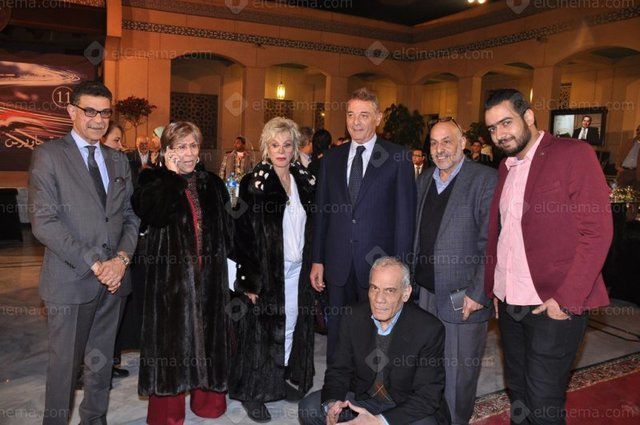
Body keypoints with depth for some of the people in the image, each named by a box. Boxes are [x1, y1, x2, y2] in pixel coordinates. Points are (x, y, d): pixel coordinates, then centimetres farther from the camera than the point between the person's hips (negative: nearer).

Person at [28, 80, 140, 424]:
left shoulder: (118, 160, 12)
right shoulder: (49, 155, -4)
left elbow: (130, 216, 10)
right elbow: (43, 222, -13)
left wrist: (122, 258, -7)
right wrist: (94, 263, -16)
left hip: (113, 279, 5)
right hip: (71, 281, -4)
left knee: (102, 362, 16)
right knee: (64, 364, 7)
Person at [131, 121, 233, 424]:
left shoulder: (211, 183, 10)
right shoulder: (152, 180, -2)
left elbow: (225, 228, 11)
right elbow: (153, 214, -23)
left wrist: (229, 265, 6)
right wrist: (172, 175, -17)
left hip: (208, 273, 4)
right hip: (170, 273, -3)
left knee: (206, 330, 11)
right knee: (172, 334, 3)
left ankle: (206, 396, 28)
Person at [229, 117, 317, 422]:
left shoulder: (305, 181, 6)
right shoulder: (253, 184, -8)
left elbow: (312, 227, 12)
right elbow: (243, 235, -10)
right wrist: (249, 280, -14)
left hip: (297, 270, 5)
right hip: (266, 271, -4)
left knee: (291, 326, 14)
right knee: (261, 328, 6)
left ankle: (286, 379, 32)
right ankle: (252, 392, 20)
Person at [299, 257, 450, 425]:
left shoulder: (430, 330, -20)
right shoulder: (353, 318, -9)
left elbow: (427, 396, -20)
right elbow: (339, 370, 0)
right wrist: (331, 403, -22)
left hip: (406, 407, -3)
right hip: (362, 398, 3)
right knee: (309, 408, -14)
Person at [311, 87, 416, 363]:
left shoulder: (397, 157, -3)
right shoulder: (331, 158, 9)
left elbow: (405, 214, -5)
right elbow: (321, 212, 10)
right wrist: (317, 260, 7)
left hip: (379, 264, -3)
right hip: (338, 266, 4)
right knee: (337, 334, 14)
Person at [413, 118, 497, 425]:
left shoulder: (485, 179, -10)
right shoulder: (425, 179, 12)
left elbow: (492, 244, -14)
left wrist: (478, 294, -16)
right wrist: (412, 277, 12)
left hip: (463, 298, -6)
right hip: (426, 292, 6)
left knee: (458, 371, 7)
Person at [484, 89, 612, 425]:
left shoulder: (574, 154, -9)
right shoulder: (506, 168, 13)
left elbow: (597, 231, -13)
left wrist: (567, 299, -16)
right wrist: (492, 288, 11)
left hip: (554, 305, -6)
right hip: (509, 304, 7)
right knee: (518, 396, 17)